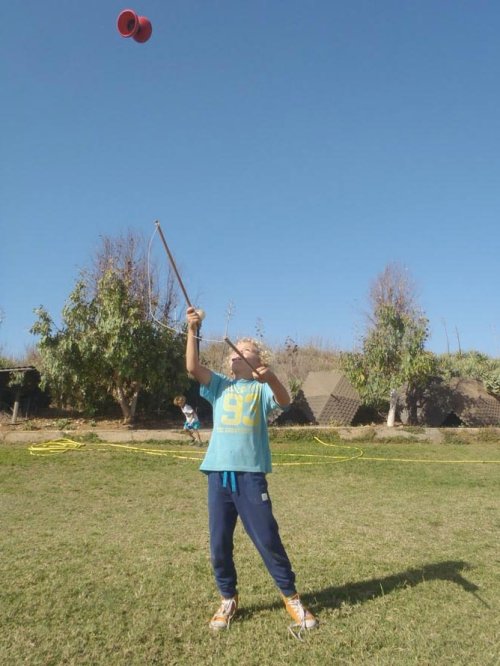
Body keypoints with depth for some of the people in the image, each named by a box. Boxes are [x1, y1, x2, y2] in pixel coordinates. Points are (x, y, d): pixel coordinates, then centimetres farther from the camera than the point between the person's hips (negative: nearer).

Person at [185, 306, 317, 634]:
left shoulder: (261, 388, 5)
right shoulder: (220, 386, 14)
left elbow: (285, 400, -17)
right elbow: (193, 367, -3)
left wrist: (270, 377, -38)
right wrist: (193, 330, -14)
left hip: (251, 474, -3)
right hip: (218, 473, 4)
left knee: (268, 539, 2)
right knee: (219, 544, 10)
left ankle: (292, 597, 21)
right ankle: (228, 600, 30)